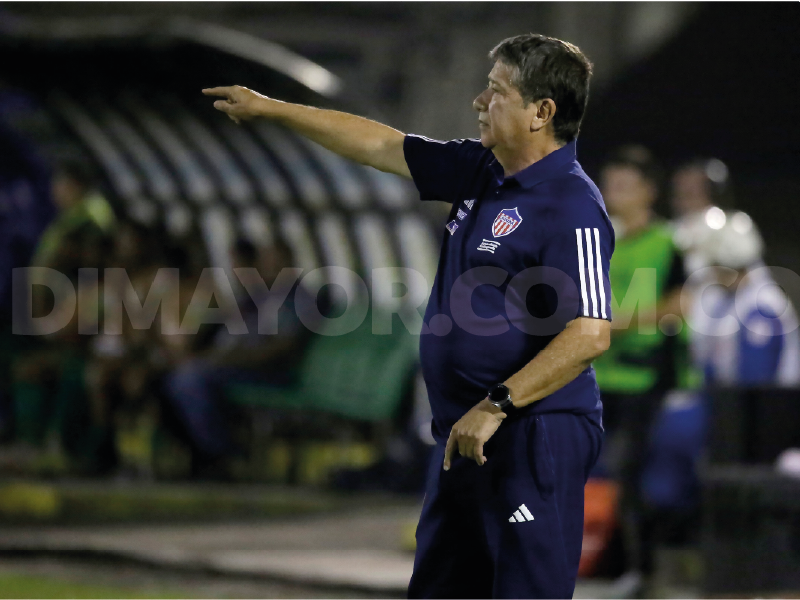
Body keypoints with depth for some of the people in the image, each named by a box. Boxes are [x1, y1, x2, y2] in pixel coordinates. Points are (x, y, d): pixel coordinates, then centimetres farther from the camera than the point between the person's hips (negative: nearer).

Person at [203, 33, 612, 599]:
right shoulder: (480, 170, 11)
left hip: (534, 438, -10)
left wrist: (496, 405, -25)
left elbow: (590, 335, -24)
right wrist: (270, 108, 24)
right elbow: (381, 145, 21)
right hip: (466, 433, 10)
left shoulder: (573, 208, -17)